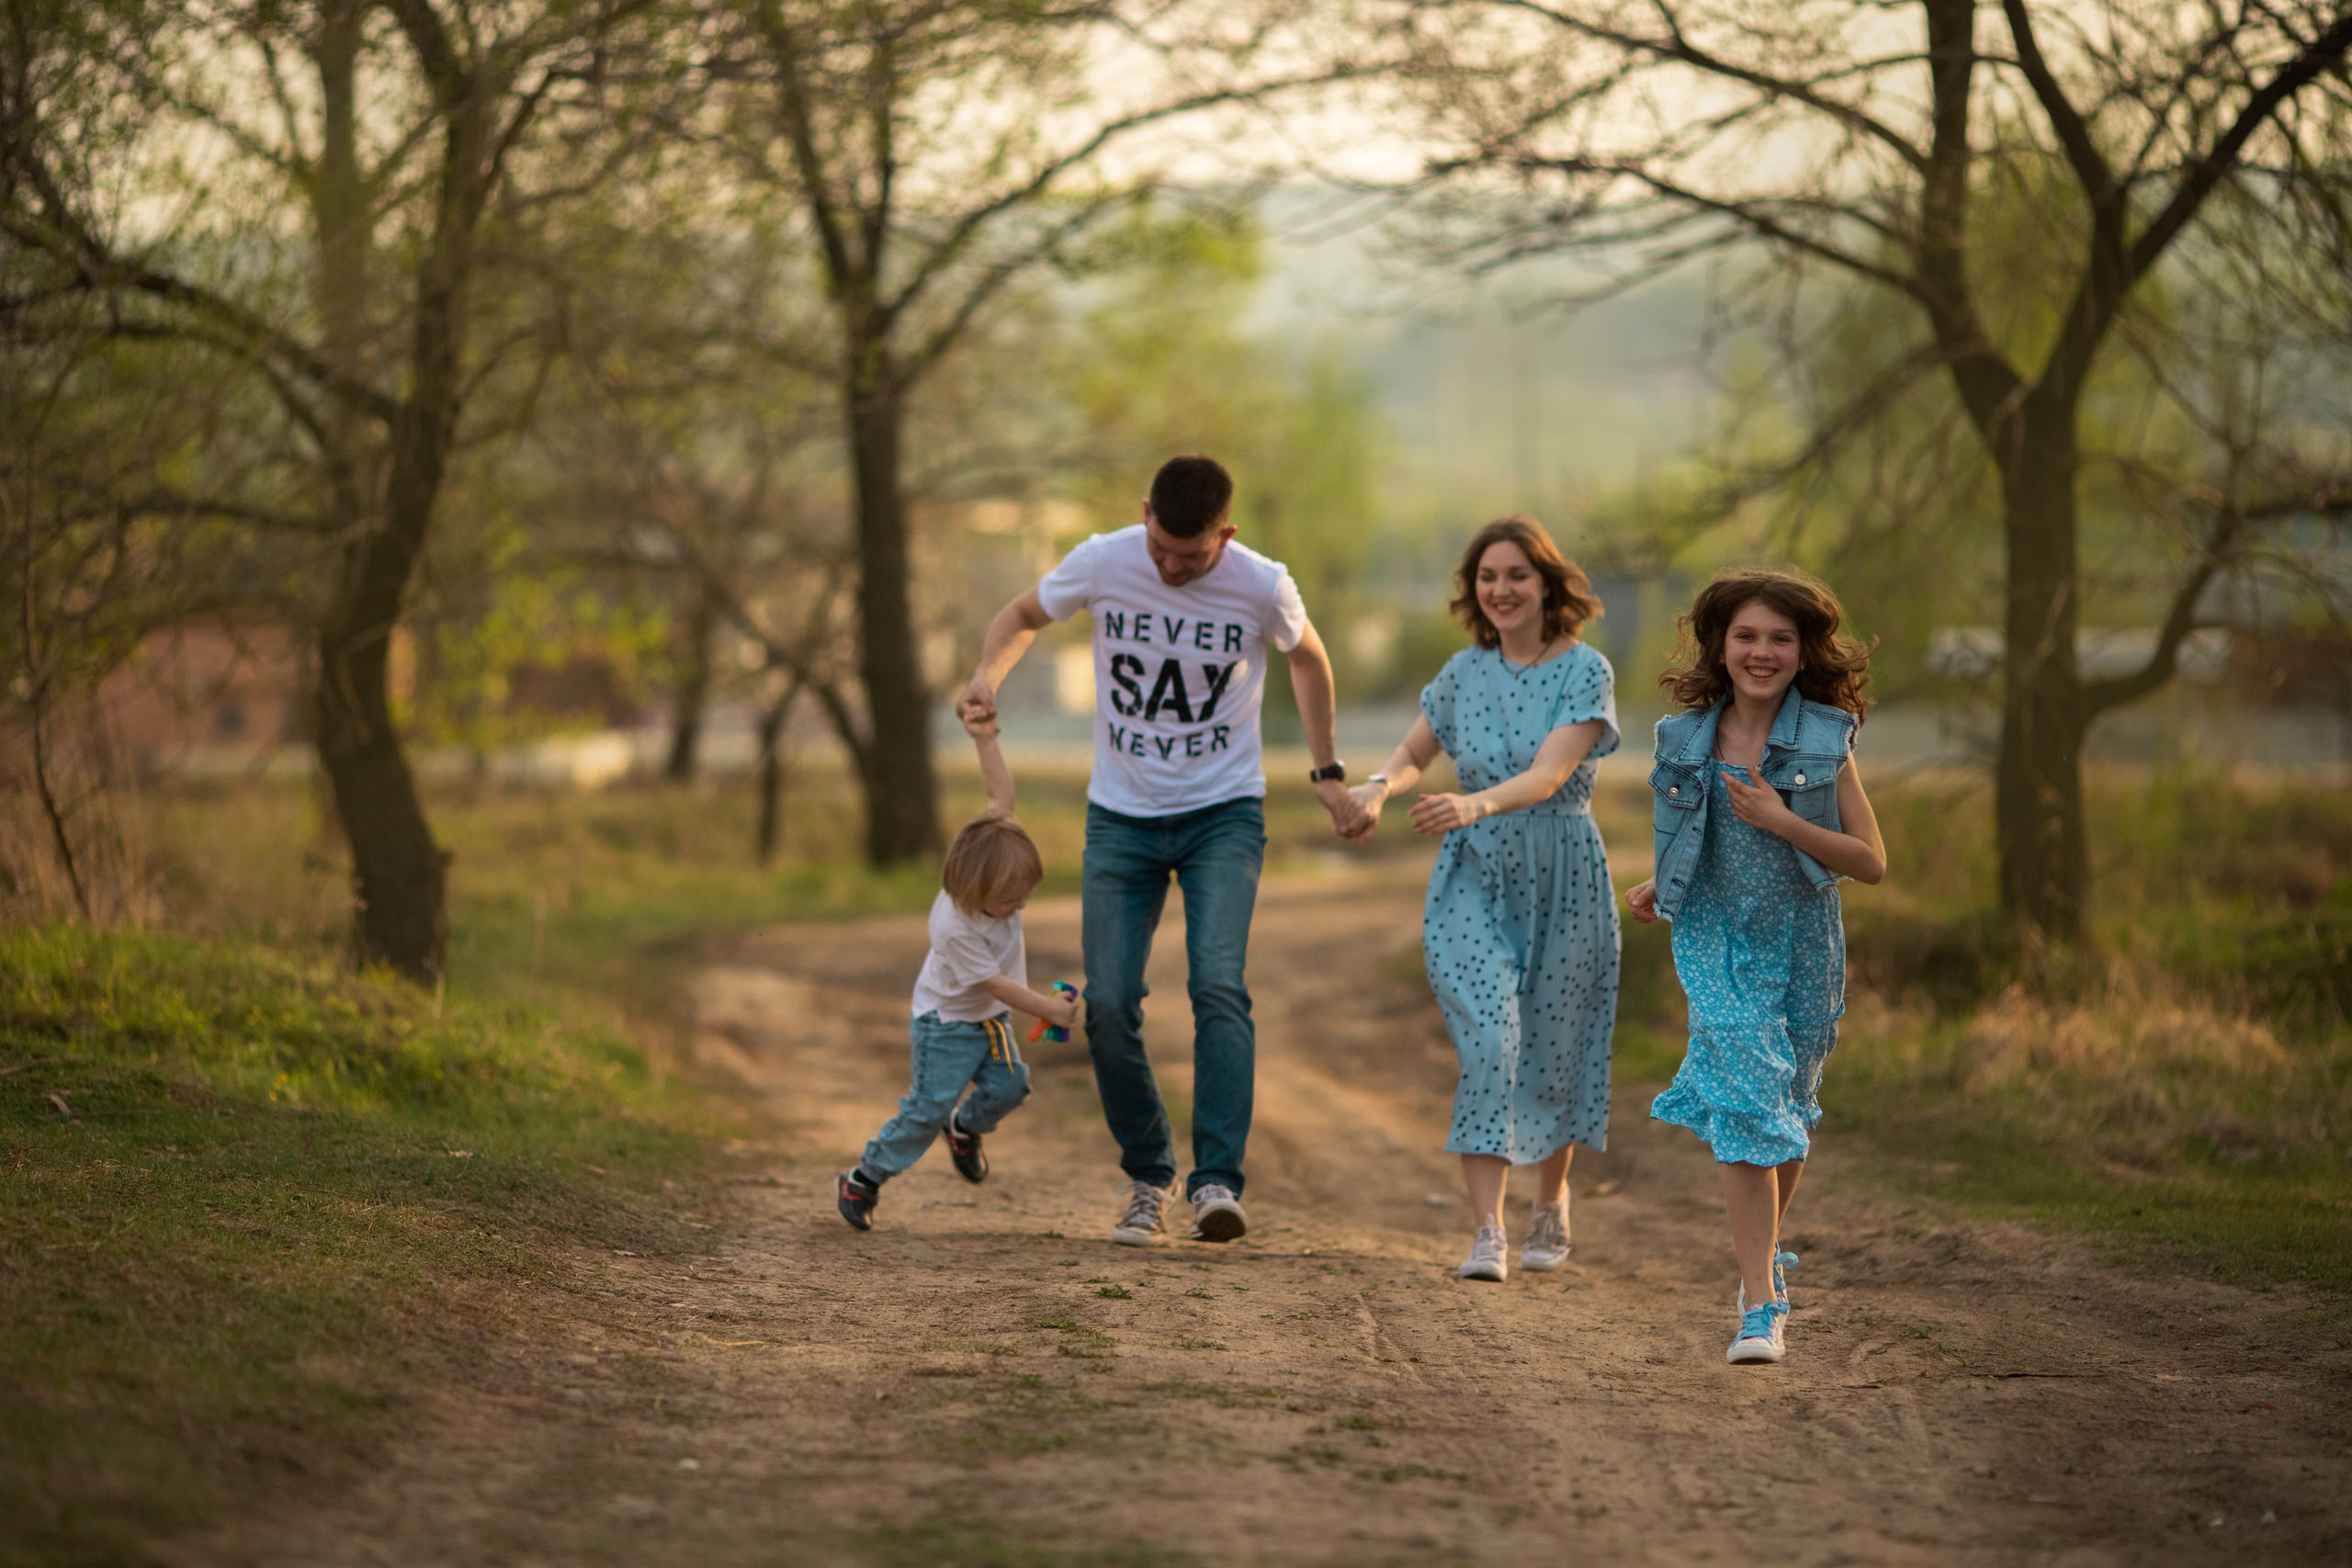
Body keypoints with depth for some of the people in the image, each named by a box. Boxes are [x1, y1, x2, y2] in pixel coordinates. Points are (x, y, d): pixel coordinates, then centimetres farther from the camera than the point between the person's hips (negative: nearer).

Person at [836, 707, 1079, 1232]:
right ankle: (865, 1178, 6)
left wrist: (986, 739, -25)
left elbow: (1000, 794, -14)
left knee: (1008, 1087, -5)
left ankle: (965, 1127, 26)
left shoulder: (993, 856, -17)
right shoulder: (955, 928, -35)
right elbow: (993, 983, -25)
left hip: (992, 1017, 7)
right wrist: (1049, 1009, -22)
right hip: (947, 1020, -7)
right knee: (929, 1107, -8)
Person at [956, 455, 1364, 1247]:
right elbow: (1024, 614, 7)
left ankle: (1217, 1181, -25)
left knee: (1218, 985, -22)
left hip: (1224, 815, -2)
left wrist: (1327, 773, 12)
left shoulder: (1262, 587, -13)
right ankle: (1147, 1179, 13)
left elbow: (1308, 658, 9)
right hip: (1121, 817, 2)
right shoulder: (1101, 564, -12)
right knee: (1108, 1005, -5)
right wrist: (989, 675, -14)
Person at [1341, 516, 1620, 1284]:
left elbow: (1549, 775, -22)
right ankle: (1487, 1233, -17)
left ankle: (1551, 1205, 36)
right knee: (1489, 1045, -14)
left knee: (1551, 1051, 9)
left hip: (1561, 883, -2)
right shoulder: (1464, 672, 4)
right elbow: (1414, 750, 15)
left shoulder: (1585, 671, -9)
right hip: (1474, 883, 2)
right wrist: (1381, 784, -9)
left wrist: (1477, 803, -41)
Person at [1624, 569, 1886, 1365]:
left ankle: (1765, 1260, 42)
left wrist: (1783, 821, -19)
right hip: (1718, 945, 0)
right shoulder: (1687, 740, 2)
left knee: (1787, 1112, 15)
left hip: (1802, 949, 0)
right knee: (1745, 1107, -15)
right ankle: (1760, 1308, -18)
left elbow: (1871, 861, -8)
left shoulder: (1825, 743, -6)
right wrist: (1663, 884, 3)